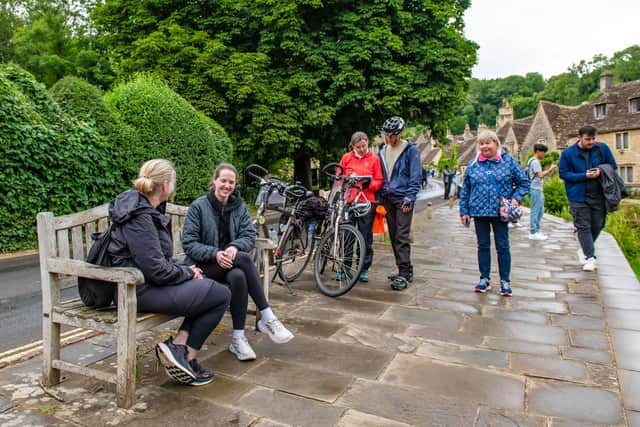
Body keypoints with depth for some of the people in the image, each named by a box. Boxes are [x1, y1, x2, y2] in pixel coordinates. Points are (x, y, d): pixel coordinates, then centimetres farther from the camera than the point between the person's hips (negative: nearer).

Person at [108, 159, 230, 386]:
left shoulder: (145, 209, 10)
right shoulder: (139, 218, -22)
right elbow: (158, 270, -24)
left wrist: (185, 269, 4)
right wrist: (188, 272, -7)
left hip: (145, 281, 10)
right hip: (142, 291, -10)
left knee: (209, 288, 9)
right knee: (221, 295, -9)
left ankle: (177, 345, 2)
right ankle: (187, 358, 3)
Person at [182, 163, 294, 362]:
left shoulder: (239, 207, 9)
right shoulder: (198, 206, -3)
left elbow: (250, 235, 0)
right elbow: (188, 243, -9)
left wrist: (235, 247, -22)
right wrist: (215, 254, -25)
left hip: (230, 262, 4)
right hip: (203, 266, -4)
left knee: (239, 276, -34)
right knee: (244, 258, -31)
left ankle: (238, 338, -25)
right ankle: (267, 318, -29)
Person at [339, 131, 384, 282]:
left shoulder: (374, 159, 7)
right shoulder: (346, 158, 10)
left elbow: (379, 182, 5)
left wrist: (370, 184, -15)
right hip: (348, 201, 1)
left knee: (366, 237, 4)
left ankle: (363, 270, 15)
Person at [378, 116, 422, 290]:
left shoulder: (410, 150, -4)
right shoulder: (383, 150, 14)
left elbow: (416, 176, -7)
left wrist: (409, 198, -14)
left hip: (403, 199, -6)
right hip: (387, 198, 7)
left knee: (402, 237, -11)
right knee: (394, 236, 9)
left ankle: (404, 274, -8)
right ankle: (406, 270, 19)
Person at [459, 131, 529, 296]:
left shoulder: (508, 161, 2)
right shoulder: (473, 164, 6)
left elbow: (523, 182, 7)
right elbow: (465, 190, 8)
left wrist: (516, 198, -8)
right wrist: (464, 211, 5)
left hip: (500, 212, -2)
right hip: (479, 211, 2)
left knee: (503, 246, 4)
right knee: (483, 245, 10)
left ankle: (505, 281, 14)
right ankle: (484, 279, 20)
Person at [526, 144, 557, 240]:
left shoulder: (535, 161, 17)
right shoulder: (535, 162, -13)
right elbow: (540, 175, -20)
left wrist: (549, 171, 7)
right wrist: (551, 169, -11)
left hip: (538, 189, 10)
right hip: (535, 189, -10)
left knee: (540, 210, 15)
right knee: (535, 211, -6)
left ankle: (536, 230, 22)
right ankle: (533, 233, -1)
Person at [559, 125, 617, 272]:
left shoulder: (603, 148, 1)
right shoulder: (568, 153, -6)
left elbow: (613, 166, 11)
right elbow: (563, 173, -4)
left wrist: (601, 170, -12)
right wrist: (584, 176, -16)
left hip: (598, 195, 3)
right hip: (579, 197, -3)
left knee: (597, 225, 11)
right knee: (583, 227, -3)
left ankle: (586, 249, 35)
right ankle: (590, 257, 2)